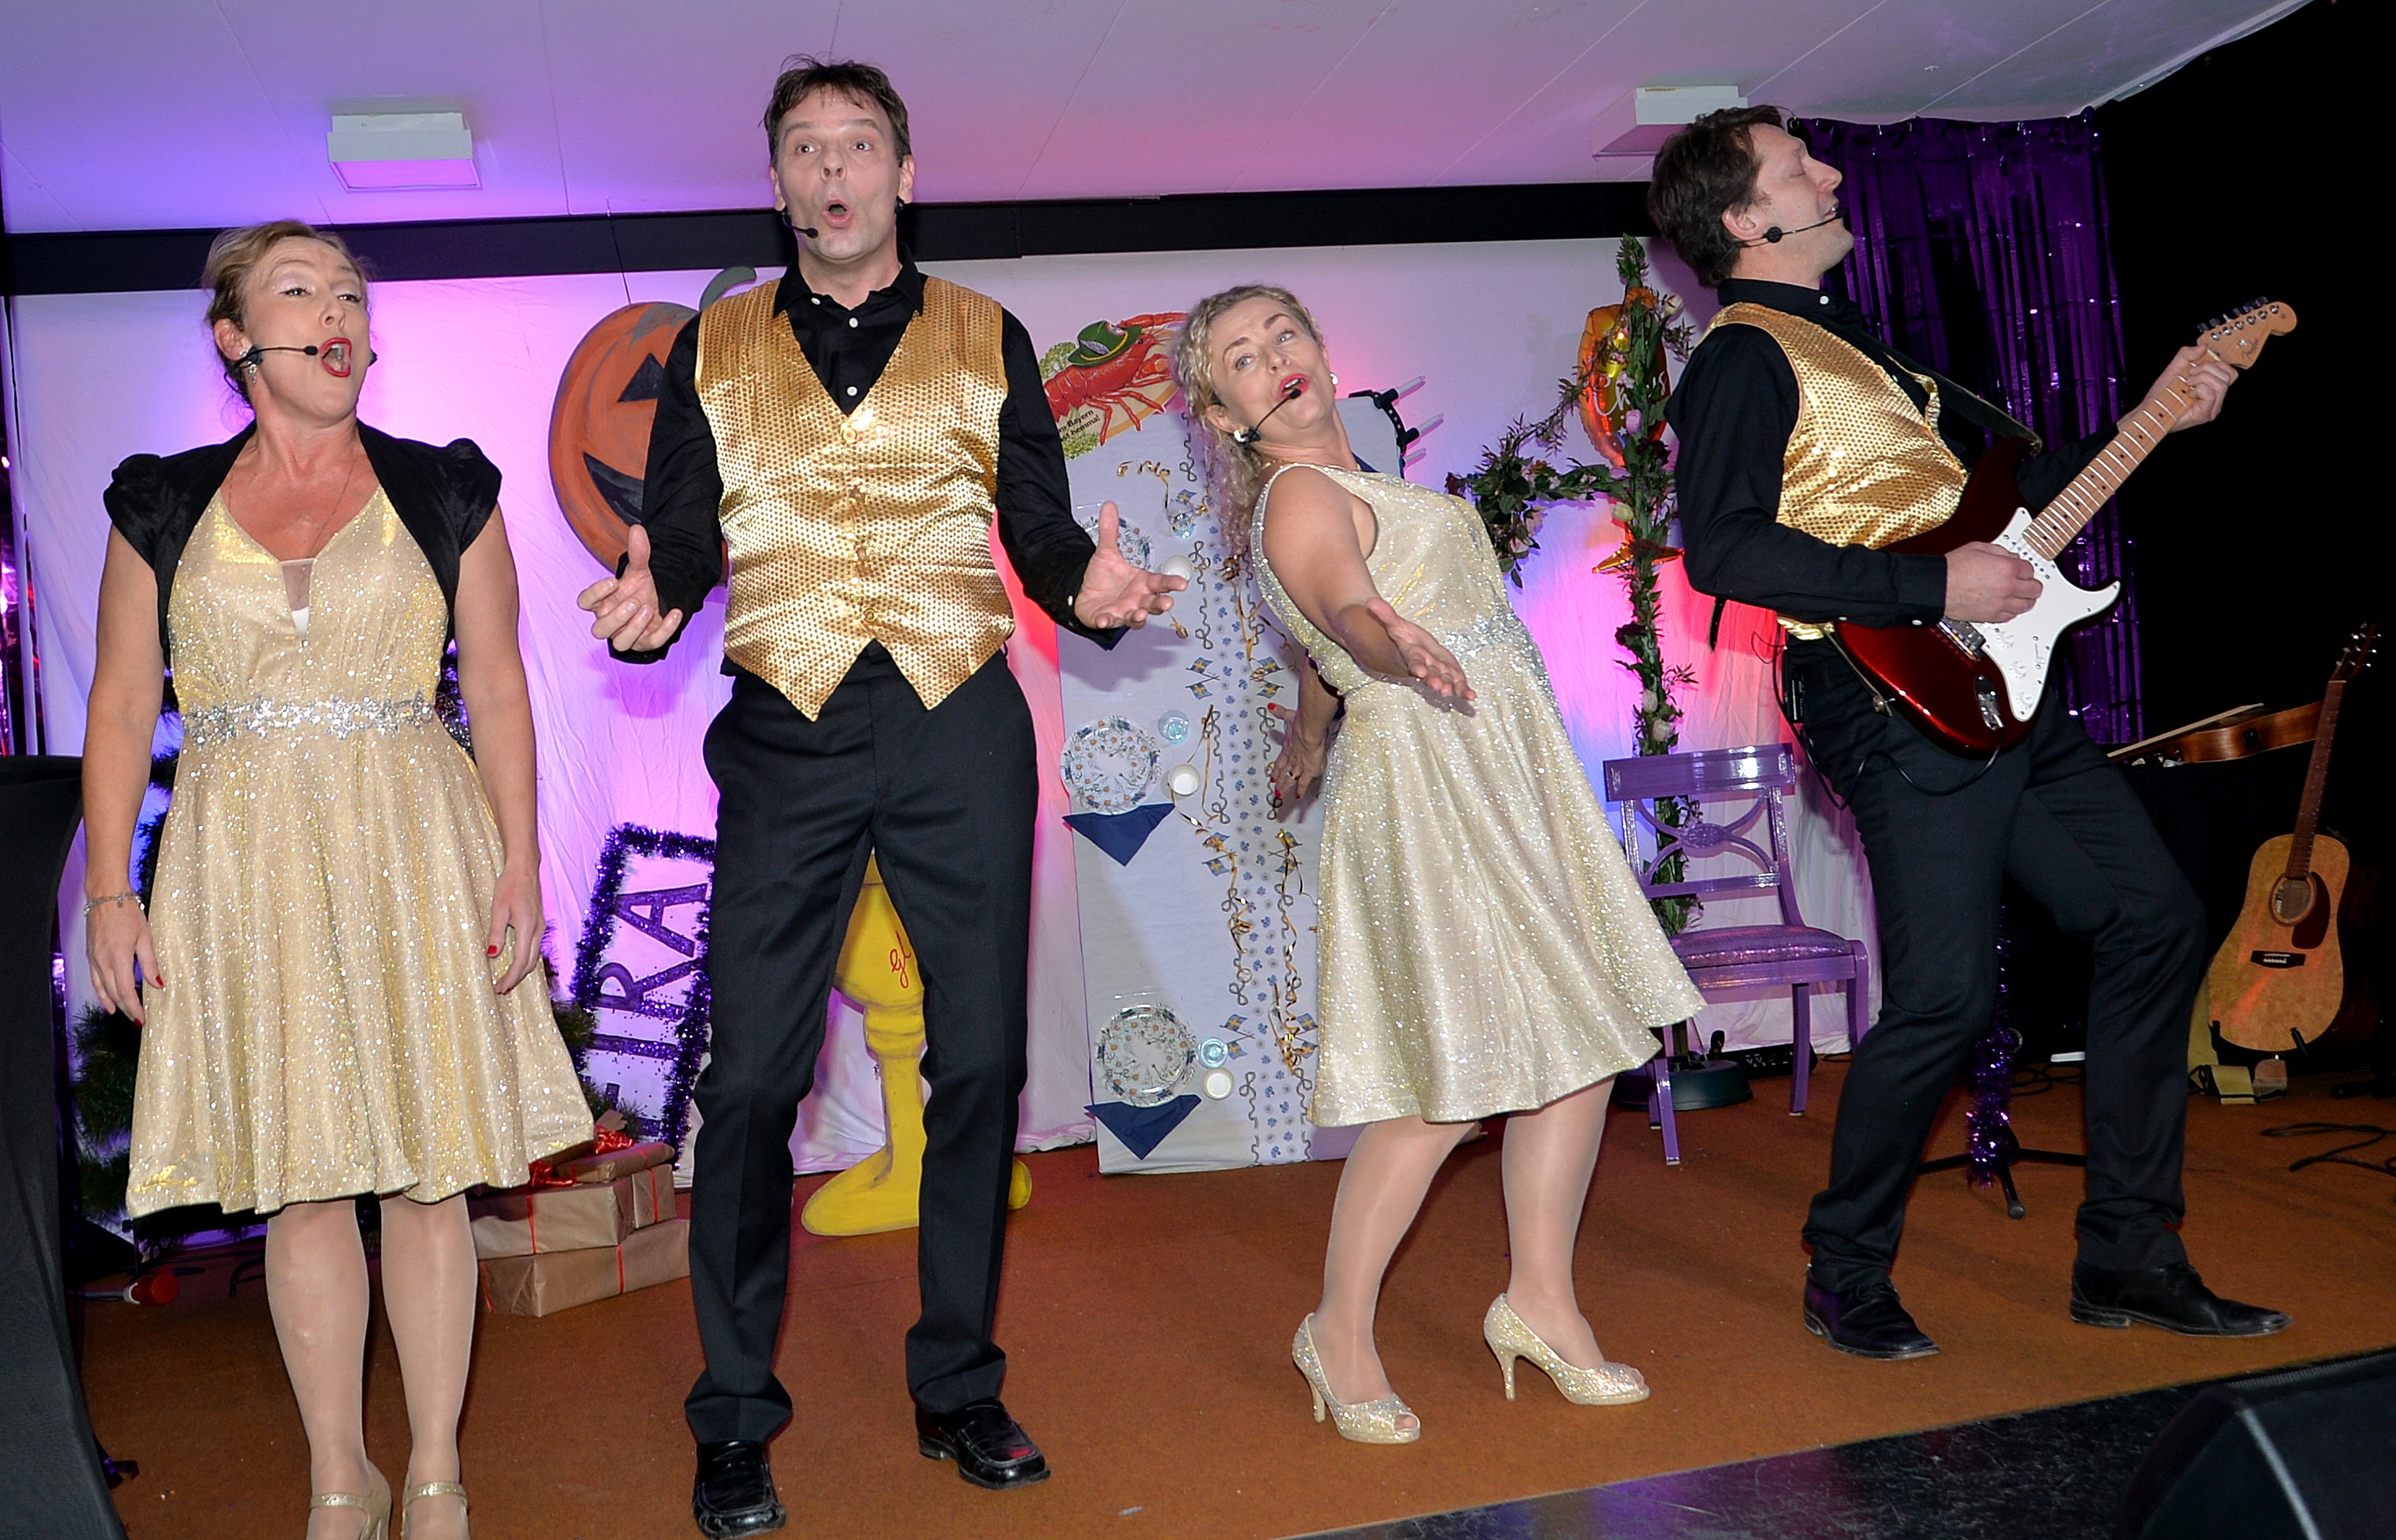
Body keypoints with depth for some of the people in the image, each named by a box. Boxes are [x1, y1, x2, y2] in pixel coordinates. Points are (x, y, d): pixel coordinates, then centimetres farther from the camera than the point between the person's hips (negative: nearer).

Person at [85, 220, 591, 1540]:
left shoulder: (444, 492, 6)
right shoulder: (164, 507, 8)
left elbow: (498, 689, 5)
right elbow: (120, 708, 8)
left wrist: (520, 862, -3)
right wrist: (107, 893, 1)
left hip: (415, 854, -1)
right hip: (244, 867, 1)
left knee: (426, 1164, 2)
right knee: (299, 1177, 5)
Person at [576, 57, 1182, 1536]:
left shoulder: (987, 338, 13)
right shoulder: (713, 349, 13)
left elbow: (1040, 529, 9)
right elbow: (684, 540, 9)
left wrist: (1089, 585, -13)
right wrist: (652, 606, -13)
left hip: (962, 730, 1)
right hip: (787, 737, 0)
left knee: (979, 1062, 4)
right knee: (751, 1077, -3)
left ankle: (959, 1387, 21)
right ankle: (736, 1419, 13)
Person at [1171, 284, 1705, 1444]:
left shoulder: (1345, 486, 17)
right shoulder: (1300, 498, -12)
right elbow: (1344, 607, -33)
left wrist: (1308, 739, 46)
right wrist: (1395, 641, -55)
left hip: (1511, 776, 9)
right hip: (1428, 781, -9)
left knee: (1584, 1036, 6)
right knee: (1456, 1077, -9)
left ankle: (1542, 1300, 18)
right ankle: (1339, 1331, 7)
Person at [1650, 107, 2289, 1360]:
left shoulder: (1854, 346, 23)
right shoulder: (1743, 357, -6)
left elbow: (2017, 480, 30)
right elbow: (1723, 550, -21)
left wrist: (2154, 416, 20)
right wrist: (1936, 585, -19)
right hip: (1902, 703, -10)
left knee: (2155, 920, 8)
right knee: (1944, 998, -11)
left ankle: (2126, 1254, 18)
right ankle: (1846, 1277, 10)